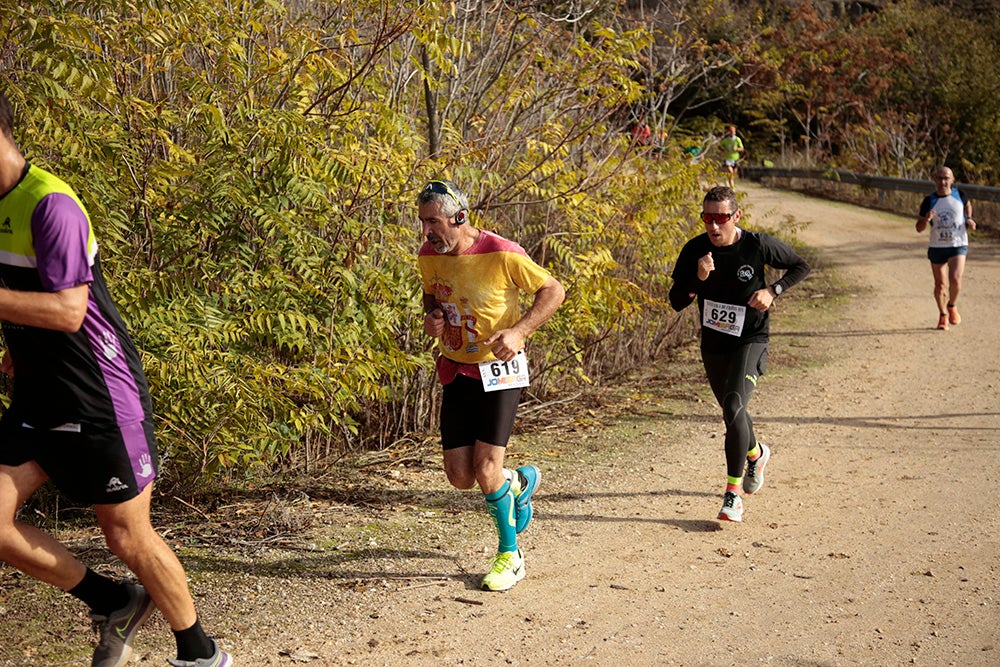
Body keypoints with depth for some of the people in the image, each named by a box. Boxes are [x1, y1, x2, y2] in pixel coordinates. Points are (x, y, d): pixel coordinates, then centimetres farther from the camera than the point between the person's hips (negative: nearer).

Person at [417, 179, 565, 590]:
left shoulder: (501, 254, -19)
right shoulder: (428, 256, -2)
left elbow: (553, 291, -10)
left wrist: (519, 331, -24)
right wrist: (431, 317, -5)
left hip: (499, 371, -5)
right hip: (456, 372, 6)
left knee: (486, 469, -11)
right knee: (460, 476, 2)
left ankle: (509, 556, 12)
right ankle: (520, 481, 36)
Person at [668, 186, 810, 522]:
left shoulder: (758, 245, -15)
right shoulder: (694, 250, -9)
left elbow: (800, 265, 2)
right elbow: (676, 302, -7)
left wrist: (772, 290, -14)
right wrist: (698, 279, -25)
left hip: (750, 340, -4)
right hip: (713, 344, 4)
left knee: (734, 406, -24)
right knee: (732, 411, 21)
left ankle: (733, 493, -16)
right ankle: (756, 454, 55)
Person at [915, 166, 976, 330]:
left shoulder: (959, 194, -3)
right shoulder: (929, 201, -6)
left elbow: (968, 205, 22)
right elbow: (919, 228, -3)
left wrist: (969, 219, 5)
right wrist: (926, 220, -24)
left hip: (958, 245, 0)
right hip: (937, 247, 1)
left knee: (955, 280, -17)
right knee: (939, 284, 8)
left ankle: (952, 306, 13)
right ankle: (943, 315, 29)